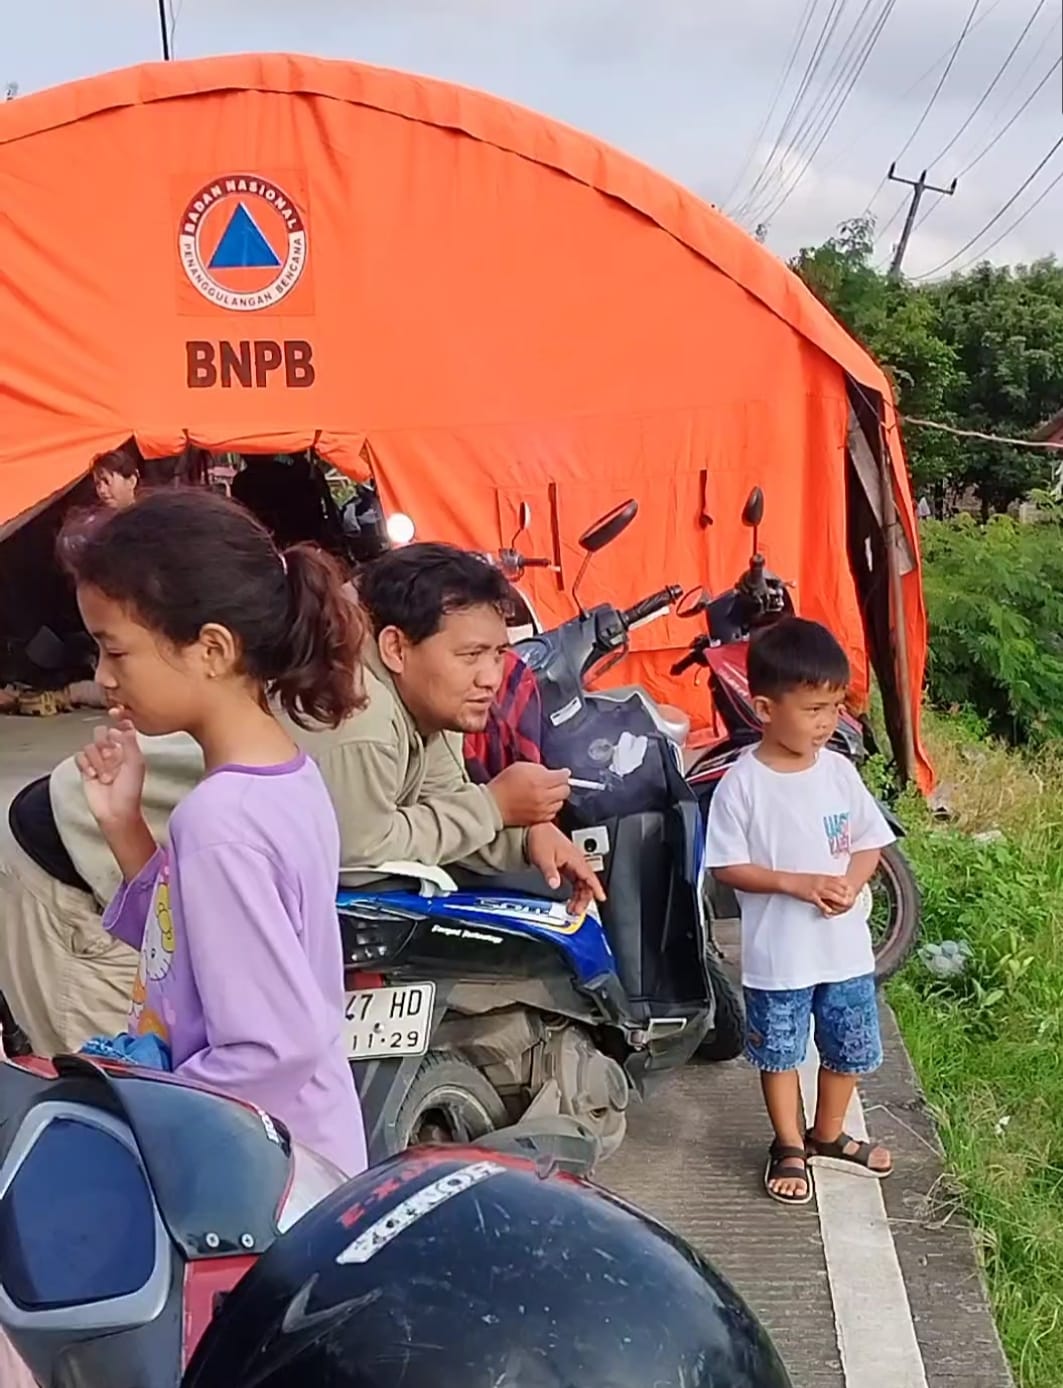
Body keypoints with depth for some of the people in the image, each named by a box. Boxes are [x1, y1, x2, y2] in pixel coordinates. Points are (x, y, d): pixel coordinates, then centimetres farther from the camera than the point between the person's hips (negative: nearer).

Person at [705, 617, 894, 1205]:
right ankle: (789, 1146, 34)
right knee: (779, 1051, 13)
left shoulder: (839, 771, -4)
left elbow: (871, 841, 5)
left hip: (846, 946, 4)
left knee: (850, 1048, 17)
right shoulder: (742, 783, -15)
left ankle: (828, 1134, 41)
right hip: (778, 953, -4)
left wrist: (851, 884, -14)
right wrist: (797, 883, -22)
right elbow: (727, 866, -13)